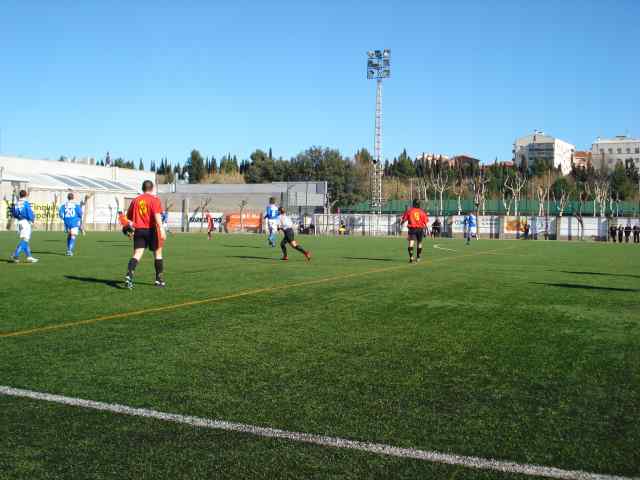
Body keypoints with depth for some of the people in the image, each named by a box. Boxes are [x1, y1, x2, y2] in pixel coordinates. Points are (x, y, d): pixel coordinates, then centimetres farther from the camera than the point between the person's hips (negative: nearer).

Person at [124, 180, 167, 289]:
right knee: (158, 254, 12)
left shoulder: (135, 200, 11)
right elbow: (157, 215, -17)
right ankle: (159, 280, 17)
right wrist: (161, 229, -22)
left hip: (138, 230, 3)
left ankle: (129, 275, -25)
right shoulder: (154, 199, -3)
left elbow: (129, 217, 15)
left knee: (137, 254, -2)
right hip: (151, 230, -3)